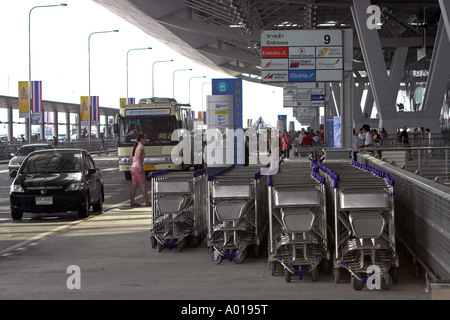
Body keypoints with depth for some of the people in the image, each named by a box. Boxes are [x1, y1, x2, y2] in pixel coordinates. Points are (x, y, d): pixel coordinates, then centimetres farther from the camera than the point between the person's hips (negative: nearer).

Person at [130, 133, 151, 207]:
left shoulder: (136, 146, 14)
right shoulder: (141, 146, -13)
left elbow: (131, 158, 19)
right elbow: (139, 157, -26)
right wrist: (141, 168, -27)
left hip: (133, 168, 9)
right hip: (138, 168, -9)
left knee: (134, 186, 8)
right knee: (143, 185, -3)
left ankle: (132, 202, 8)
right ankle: (147, 202, 0)